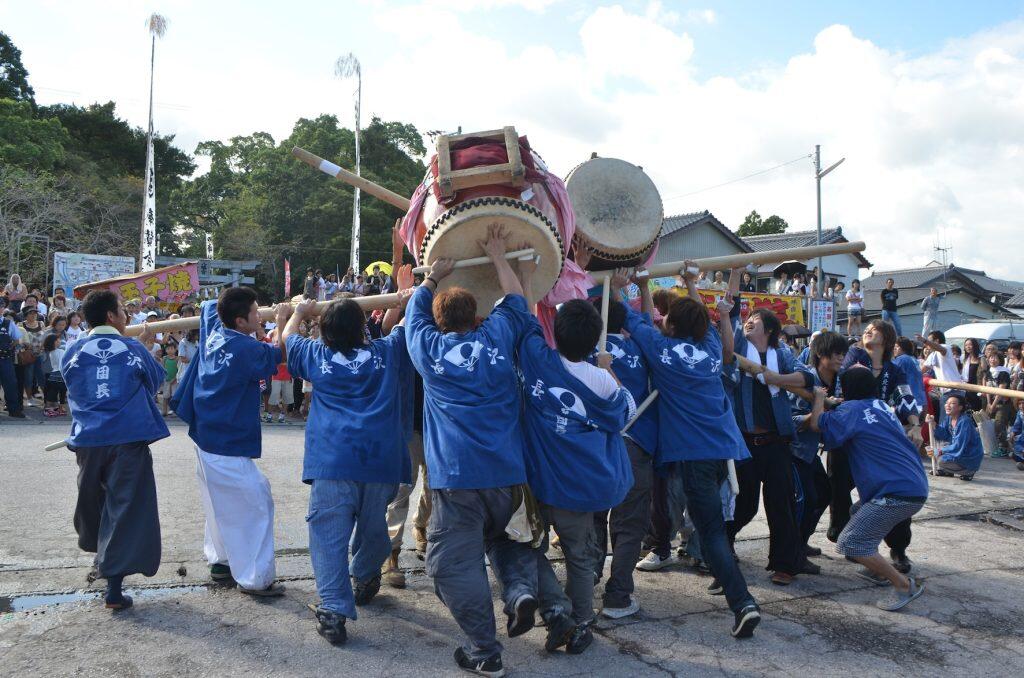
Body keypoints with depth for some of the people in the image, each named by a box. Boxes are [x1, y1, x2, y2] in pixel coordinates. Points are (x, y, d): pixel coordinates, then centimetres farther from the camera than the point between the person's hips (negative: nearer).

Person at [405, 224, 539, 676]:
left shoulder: (429, 347, 6)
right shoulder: (497, 336, 6)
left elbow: (415, 309, 26)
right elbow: (516, 299, 24)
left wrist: (432, 277, 41)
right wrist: (498, 257, 34)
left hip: (454, 472, -3)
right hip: (507, 468, 3)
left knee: (456, 560, 4)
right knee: (504, 534, 25)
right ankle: (521, 588, 0)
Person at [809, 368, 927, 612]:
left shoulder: (853, 409, -5)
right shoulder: (882, 406, 19)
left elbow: (817, 423, -11)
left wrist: (819, 398, 7)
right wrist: (832, 404, 27)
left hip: (897, 493, -9)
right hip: (917, 487, 9)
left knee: (850, 544, -8)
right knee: (859, 513, 30)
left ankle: (904, 585, -5)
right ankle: (877, 570, 32)